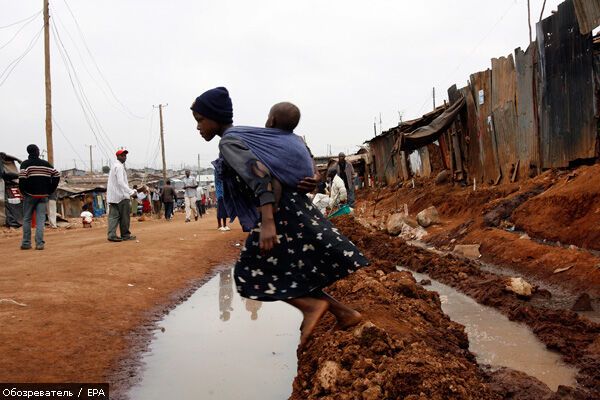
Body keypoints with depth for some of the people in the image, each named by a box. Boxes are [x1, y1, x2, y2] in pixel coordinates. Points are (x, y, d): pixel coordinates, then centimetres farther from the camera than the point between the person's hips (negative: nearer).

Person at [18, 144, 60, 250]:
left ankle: (26, 243, 10)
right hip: (43, 196, 2)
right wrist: (50, 190, 8)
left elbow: (22, 178, -15)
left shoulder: (25, 164, -2)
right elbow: (56, 176, 4)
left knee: (27, 219, 8)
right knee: (40, 220, 1)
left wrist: (23, 191, -1)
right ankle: (39, 243, -5)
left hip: (30, 195, -2)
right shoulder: (46, 164, 8)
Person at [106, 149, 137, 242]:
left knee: (114, 216, 3)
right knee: (125, 216, 1)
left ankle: (112, 235, -3)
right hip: (121, 196, -9)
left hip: (112, 196, 9)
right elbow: (121, 182, -23)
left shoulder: (114, 166, 21)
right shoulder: (119, 166, -11)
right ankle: (125, 235, 8)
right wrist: (131, 192, -27)